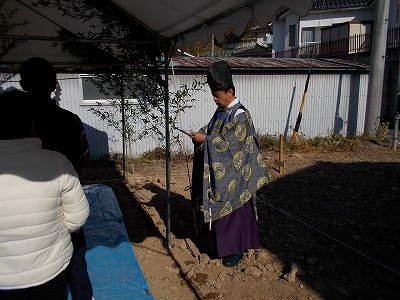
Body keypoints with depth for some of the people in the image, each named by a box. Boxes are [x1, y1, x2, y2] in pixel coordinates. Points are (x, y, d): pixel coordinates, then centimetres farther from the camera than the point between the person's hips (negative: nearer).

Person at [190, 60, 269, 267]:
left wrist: (205, 139, -22)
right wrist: (200, 134, -6)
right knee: (219, 209, 17)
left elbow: (229, 143, -23)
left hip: (233, 176, -8)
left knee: (233, 211, 5)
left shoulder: (240, 115, -18)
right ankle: (221, 244, 34)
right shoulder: (221, 112, 9)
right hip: (218, 173, 8)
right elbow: (212, 132, 14)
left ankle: (236, 249, 21)